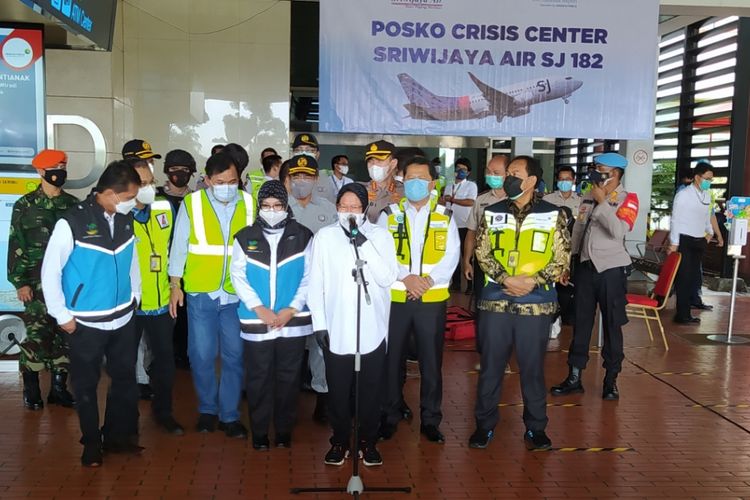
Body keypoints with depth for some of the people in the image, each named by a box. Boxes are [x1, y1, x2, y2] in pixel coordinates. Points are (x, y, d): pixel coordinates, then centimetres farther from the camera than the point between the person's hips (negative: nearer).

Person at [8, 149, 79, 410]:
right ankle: (31, 387, 13)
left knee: (66, 334, 5)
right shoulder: (25, 205, 0)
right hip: (37, 283, -3)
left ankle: (59, 386, 17)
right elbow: (16, 246, -2)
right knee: (37, 335, -3)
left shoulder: (73, 204, 8)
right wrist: (19, 282, -7)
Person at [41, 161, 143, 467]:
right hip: (85, 323, -4)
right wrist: (62, 315, -7)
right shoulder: (72, 223, -16)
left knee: (125, 379, 13)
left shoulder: (126, 220, -1)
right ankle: (92, 443, 27)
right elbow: (50, 271, -9)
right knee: (86, 385, 10)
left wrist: (135, 298, 11)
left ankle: (119, 436, 31)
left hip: (123, 319, 5)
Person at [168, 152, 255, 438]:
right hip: (200, 293, 0)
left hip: (237, 295, 1)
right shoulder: (191, 204, -3)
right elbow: (179, 246, 3)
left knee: (234, 356, 6)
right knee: (202, 356, 7)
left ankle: (230, 415, 20)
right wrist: (175, 285, 3)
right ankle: (207, 409, 27)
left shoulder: (249, 204, -1)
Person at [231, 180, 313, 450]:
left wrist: (292, 309, -10)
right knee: (258, 378, 7)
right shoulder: (245, 238, 4)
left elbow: (309, 277, 0)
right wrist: (259, 308, -10)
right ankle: (259, 433, 20)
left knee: (288, 377, 9)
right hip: (256, 321, 0)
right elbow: (238, 277, 0)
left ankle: (284, 431, 23)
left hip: (293, 321, 0)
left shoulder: (303, 236, 2)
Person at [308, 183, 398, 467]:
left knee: (370, 389, 10)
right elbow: (316, 284, 2)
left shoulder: (381, 236, 1)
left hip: (373, 330, 0)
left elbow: (388, 279, -9)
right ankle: (340, 441, 28)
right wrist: (319, 324, -2)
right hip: (336, 330, 0)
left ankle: (368, 441, 27)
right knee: (338, 390, 10)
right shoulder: (324, 237, 0)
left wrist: (364, 245, -17)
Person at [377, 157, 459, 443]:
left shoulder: (444, 217, 7)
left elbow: (451, 256, -1)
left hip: (432, 299, 0)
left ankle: (430, 420, 20)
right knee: (392, 360, 7)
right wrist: (406, 278, -17)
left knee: (432, 362, 7)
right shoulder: (389, 215, 5)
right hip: (395, 297, 0)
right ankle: (390, 416, 22)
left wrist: (428, 280, -16)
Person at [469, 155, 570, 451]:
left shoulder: (553, 215, -1)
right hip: (495, 301, 2)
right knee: (490, 366, 8)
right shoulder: (492, 213, 5)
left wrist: (533, 281, -15)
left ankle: (535, 427, 24)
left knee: (533, 368, 9)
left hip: (536, 303, -1)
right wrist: (505, 279, -12)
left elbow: (562, 260, -2)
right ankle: (485, 424, 22)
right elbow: (482, 253, 3)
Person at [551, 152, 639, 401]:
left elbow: (619, 231, -22)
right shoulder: (588, 197, 9)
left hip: (611, 269, -5)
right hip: (585, 266, 5)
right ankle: (574, 377, 17)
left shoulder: (628, 200, -5)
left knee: (612, 325, 4)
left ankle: (611, 380, 16)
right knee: (581, 323, 9)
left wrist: (603, 202, -18)